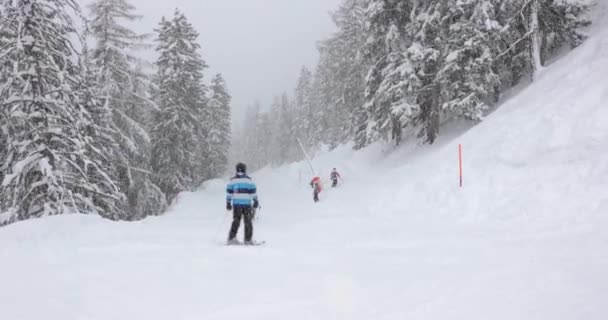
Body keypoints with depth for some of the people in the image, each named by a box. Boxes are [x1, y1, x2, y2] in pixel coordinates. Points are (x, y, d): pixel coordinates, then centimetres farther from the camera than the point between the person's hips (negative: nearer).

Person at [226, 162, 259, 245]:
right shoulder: (249, 180, -1)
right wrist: (255, 201, 8)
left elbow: (229, 192, 6)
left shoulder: (232, 180, 4)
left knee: (236, 221, 10)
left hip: (236, 203, 2)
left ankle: (231, 238, 0)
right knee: (248, 222, 6)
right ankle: (248, 240, 5)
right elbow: (253, 191, 0)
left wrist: (228, 203, 12)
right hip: (247, 203, -2)